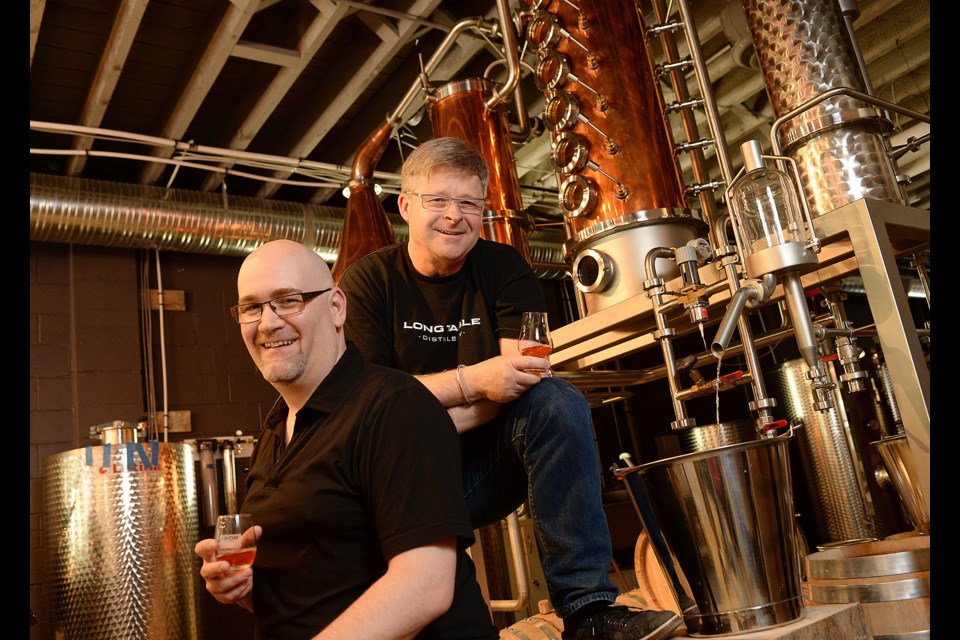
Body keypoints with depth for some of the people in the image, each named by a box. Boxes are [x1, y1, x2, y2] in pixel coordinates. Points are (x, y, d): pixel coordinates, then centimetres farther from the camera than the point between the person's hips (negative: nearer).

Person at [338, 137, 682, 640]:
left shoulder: (503, 268, 2)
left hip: (487, 467, 2)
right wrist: (470, 381, -28)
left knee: (557, 403, -26)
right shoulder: (366, 282, -3)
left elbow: (524, 372, -13)